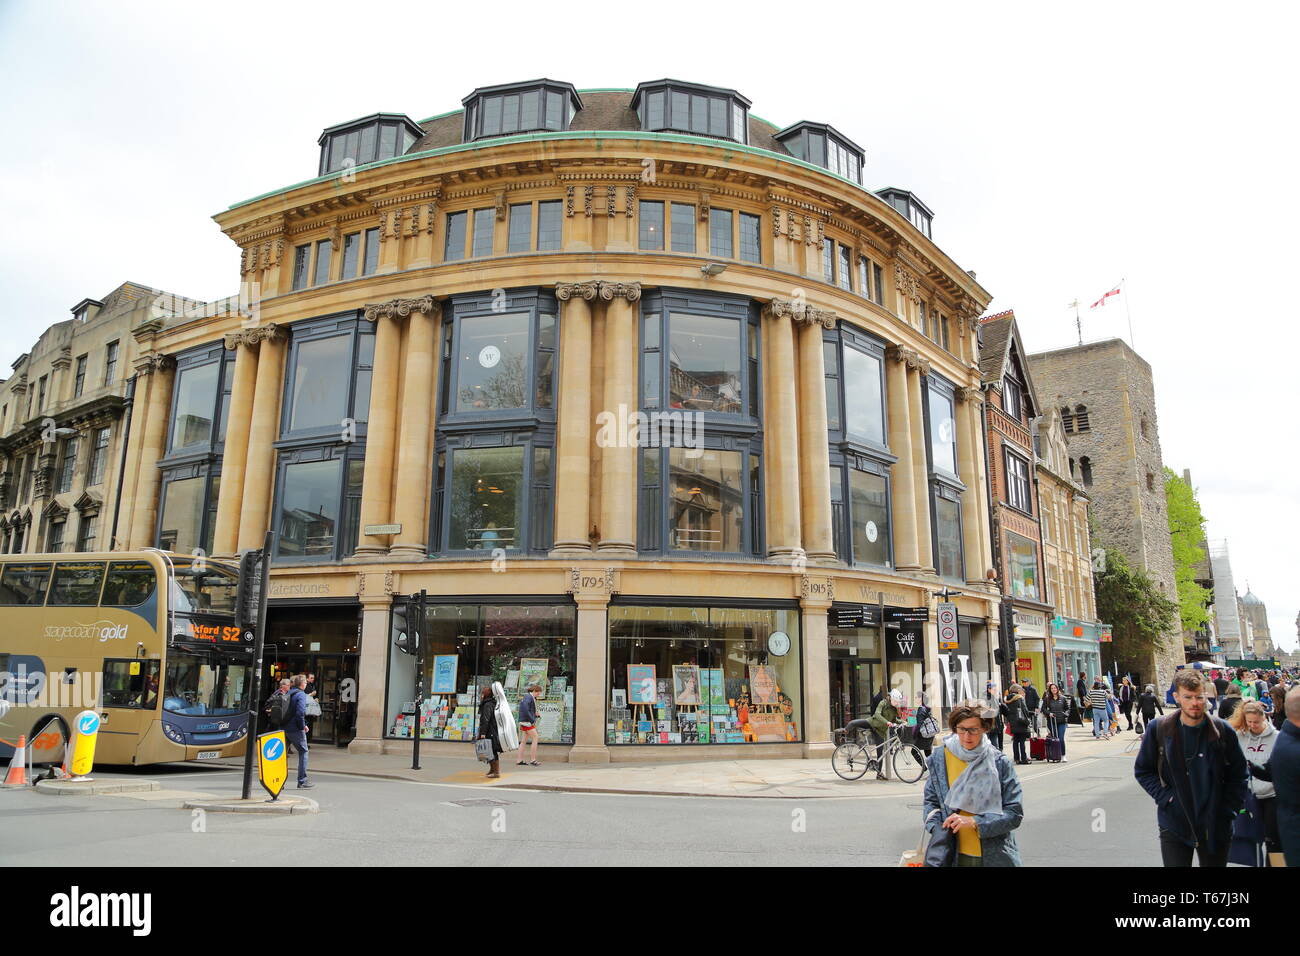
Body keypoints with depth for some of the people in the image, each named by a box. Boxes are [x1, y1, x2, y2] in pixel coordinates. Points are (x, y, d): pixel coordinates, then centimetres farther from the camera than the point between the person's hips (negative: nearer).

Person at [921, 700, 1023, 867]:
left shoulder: (1000, 762, -8)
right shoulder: (939, 758, -2)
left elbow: (1014, 813, -8)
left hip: (994, 856, -1)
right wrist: (939, 829, -12)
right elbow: (930, 801, 6)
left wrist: (973, 822, -18)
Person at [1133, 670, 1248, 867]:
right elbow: (1142, 770, 3)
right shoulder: (1158, 730, -7)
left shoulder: (1223, 731, -4)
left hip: (1215, 826, 1)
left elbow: (1238, 774, 5)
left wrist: (1229, 810, -3)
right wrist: (1164, 796, -9)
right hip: (1174, 825, -1)